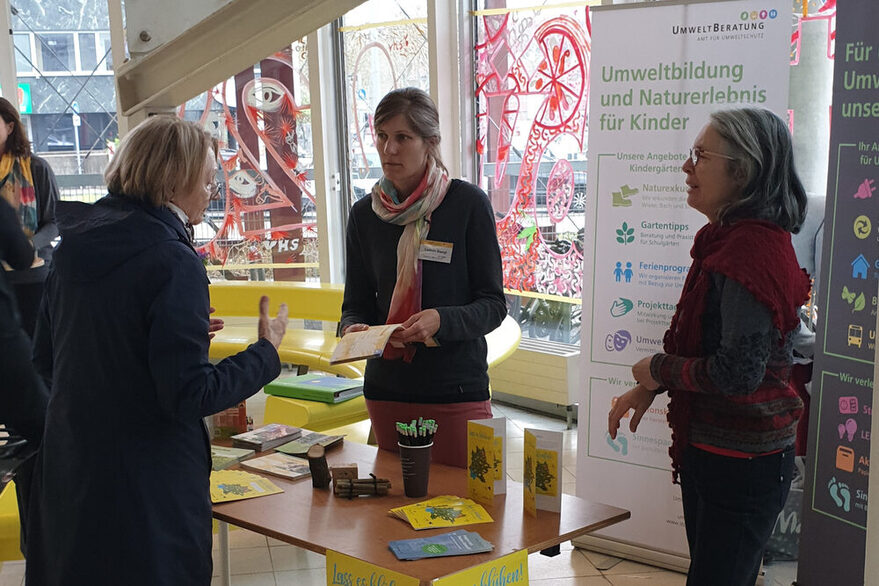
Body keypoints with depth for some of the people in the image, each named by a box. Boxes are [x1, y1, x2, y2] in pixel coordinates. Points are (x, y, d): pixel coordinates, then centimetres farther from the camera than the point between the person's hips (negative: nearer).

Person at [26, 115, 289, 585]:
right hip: (148, 488, -7)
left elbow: (45, 360, 13)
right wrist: (266, 351, -6)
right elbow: (189, 397, -21)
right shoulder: (173, 263, -19)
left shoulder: (72, 248, 3)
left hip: (66, 474, 7)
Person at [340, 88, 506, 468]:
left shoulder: (468, 203, -6)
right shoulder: (365, 213, 5)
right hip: (386, 390, 4)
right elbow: (356, 303, 11)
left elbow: (494, 304, -6)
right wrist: (353, 329, -11)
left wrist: (442, 320, -23)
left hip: (457, 391, -3)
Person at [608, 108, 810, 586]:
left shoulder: (755, 249, -23)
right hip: (708, 449, 10)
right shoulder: (729, 239, 9)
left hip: (742, 463, -10)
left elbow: (739, 372, -27)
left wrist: (658, 370, -11)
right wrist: (650, 387, 10)